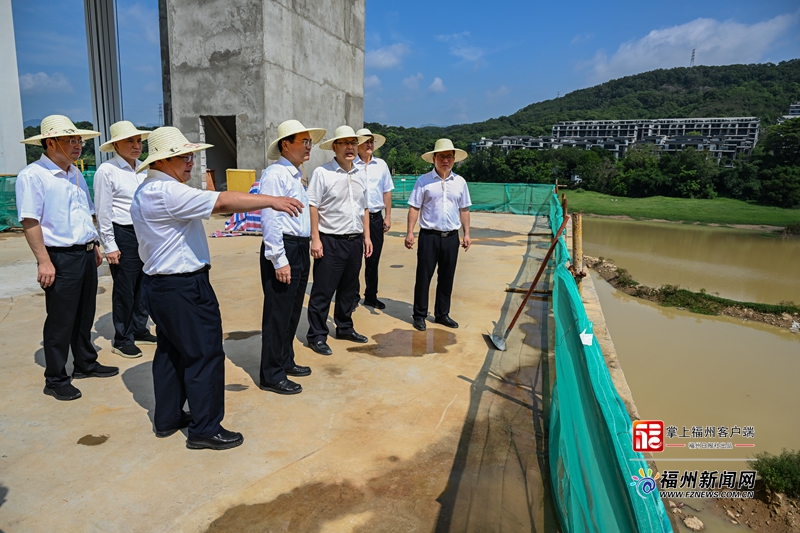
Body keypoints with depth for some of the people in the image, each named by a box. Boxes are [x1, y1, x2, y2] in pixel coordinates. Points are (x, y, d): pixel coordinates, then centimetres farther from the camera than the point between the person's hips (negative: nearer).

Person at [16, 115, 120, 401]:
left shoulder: (75, 174, 14)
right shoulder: (32, 176, -11)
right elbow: (29, 221, -16)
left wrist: (94, 245, 18)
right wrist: (44, 261, -19)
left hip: (86, 254, 8)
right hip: (60, 258, -7)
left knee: (85, 315, 17)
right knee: (60, 321, 1)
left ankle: (86, 363, 33)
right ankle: (56, 380, 15)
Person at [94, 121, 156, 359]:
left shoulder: (142, 169, 10)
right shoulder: (107, 170, -8)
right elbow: (103, 212, -9)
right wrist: (110, 246, -11)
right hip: (123, 234, -6)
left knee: (143, 285, 14)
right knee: (125, 289, 2)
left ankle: (139, 330, 30)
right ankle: (122, 340, 16)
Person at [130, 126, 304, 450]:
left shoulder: (144, 192, 13)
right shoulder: (168, 192, -20)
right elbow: (221, 201, -28)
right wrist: (272, 201, -28)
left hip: (158, 285, 11)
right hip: (184, 287, -11)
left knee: (170, 350, 19)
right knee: (204, 355, 0)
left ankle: (167, 418, 32)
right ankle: (205, 429, 10)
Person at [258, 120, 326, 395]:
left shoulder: (296, 174, 17)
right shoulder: (275, 174, -13)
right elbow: (270, 219, -19)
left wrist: (302, 251, 17)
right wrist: (279, 260, -21)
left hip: (300, 249, 10)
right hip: (283, 249, -10)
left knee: (293, 311, 18)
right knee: (278, 314, -1)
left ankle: (286, 362, 33)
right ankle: (272, 375, 11)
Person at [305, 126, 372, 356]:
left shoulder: (360, 175, 11)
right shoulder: (322, 173, -7)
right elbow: (312, 206, -10)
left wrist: (366, 236, 13)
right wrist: (316, 239, -15)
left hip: (355, 241, 6)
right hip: (330, 241, -6)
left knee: (349, 290, 16)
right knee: (323, 291, 0)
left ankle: (345, 328, 32)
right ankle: (316, 336, 13)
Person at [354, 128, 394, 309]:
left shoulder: (381, 165, 8)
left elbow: (387, 191, 12)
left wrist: (388, 216, 9)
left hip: (376, 217, 4)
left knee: (373, 259, 11)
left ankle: (371, 296, 25)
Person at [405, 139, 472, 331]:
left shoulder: (460, 182, 8)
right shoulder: (423, 181, -2)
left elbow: (464, 209, 13)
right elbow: (414, 207, -3)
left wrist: (467, 234, 9)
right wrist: (410, 232, -10)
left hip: (451, 236, 3)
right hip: (429, 235, -3)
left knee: (447, 278, 11)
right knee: (423, 276, 3)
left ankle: (442, 314, 25)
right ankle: (420, 315, 15)